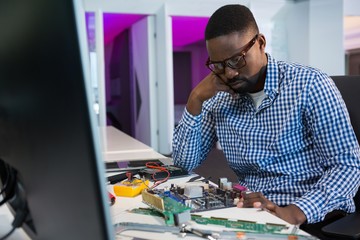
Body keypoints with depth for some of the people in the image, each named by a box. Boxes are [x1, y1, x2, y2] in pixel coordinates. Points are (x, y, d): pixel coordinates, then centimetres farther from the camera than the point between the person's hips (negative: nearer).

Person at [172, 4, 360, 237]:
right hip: (253, 211, 3)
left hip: (316, 216, -3)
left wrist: (295, 213, -29)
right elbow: (185, 161, 4)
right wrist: (195, 99, -8)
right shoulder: (219, 98, 3)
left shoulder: (310, 85, -12)